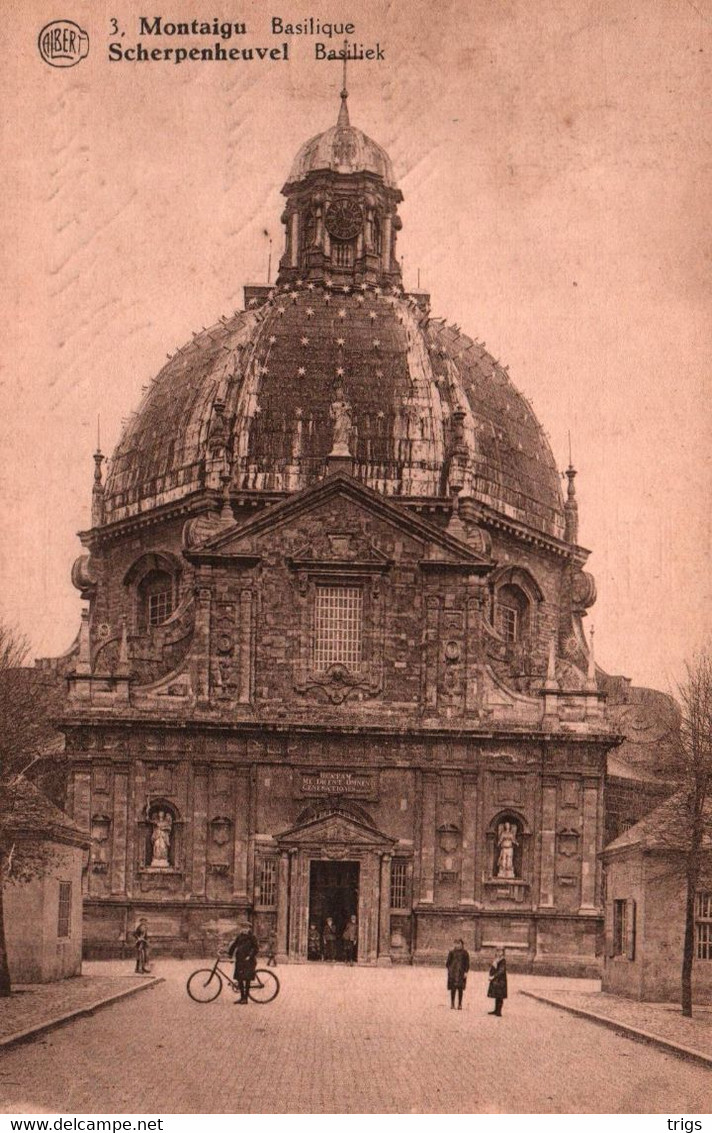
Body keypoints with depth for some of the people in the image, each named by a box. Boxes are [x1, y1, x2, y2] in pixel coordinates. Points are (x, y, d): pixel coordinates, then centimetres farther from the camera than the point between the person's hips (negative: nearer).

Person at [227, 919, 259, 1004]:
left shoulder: (252, 937, -5)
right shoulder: (240, 936, 12)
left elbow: (256, 948, -10)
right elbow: (233, 945, 16)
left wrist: (250, 956, -20)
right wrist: (229, 954, 9)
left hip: (248, 961, -6)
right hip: (240, 960, 6)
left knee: (247, 979, -5)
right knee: (239, 978, 6)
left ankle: (245, 998, 0)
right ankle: (242, 997, 15)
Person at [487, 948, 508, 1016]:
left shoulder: (503, 961, -12)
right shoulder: (495, 960, 12)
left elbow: (501, 971, -18)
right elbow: (492, 969, 15)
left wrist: (493, 976, -18)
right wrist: (490, 976, -1)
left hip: (500, 980, -8)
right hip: (494, 980, 8)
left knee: (499, 996, -5)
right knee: (496, 996, 13)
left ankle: (499, 1011, -2)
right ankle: (496, 1010, 19)